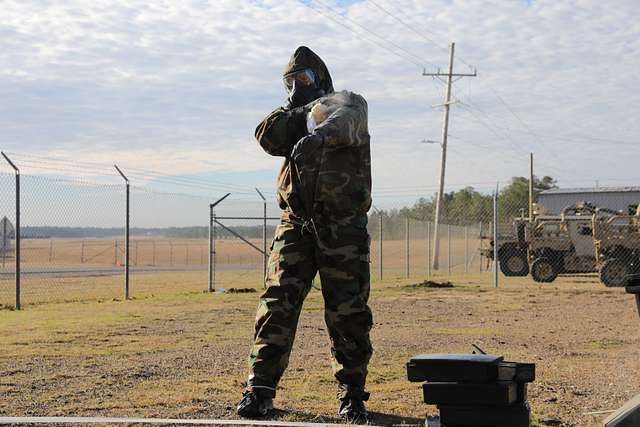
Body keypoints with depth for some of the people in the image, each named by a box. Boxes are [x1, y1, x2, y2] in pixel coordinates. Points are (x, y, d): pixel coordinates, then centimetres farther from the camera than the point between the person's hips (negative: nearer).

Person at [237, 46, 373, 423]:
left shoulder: (348, 103, 3)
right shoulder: (296, 118, 21)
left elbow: (344, 121, -22)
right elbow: (268, 139, 2)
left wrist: (318, 135, -42)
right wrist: (295, 109, -2)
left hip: (343, 227, -4)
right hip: (296, 224, 4)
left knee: (348, 314, -1)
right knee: (277, 305, -5)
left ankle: (353, 395, 10)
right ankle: (260, 390, -4)